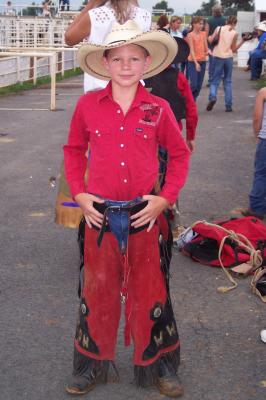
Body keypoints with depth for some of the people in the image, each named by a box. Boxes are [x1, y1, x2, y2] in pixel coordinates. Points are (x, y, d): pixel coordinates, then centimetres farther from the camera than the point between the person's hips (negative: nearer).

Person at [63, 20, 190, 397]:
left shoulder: (158, 109, -4)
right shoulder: (88, 105, -3)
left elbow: (179, 154, 7)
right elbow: (74, 149, 11)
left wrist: (165, 198, -3)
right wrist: (79, 194, 0)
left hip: (145, 215, 0)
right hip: (100, 214, 1)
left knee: (149, 291, 11)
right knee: (98, 291, 12)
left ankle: (159, 365, 28)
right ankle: (92, 364, 30)